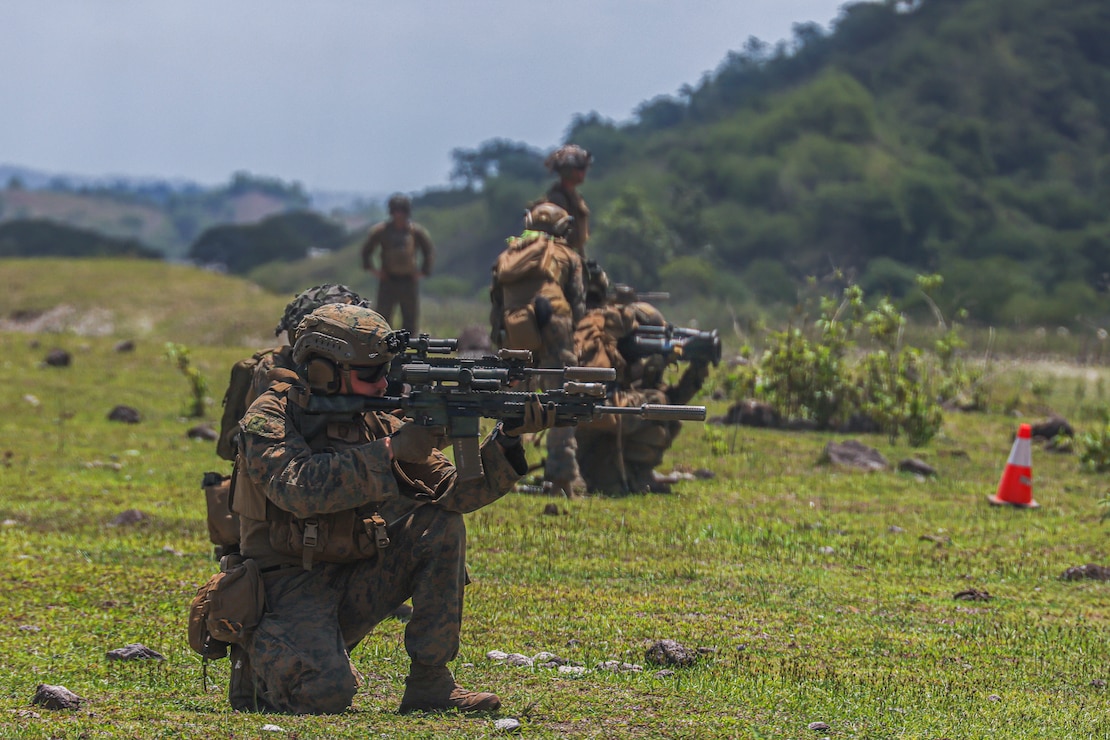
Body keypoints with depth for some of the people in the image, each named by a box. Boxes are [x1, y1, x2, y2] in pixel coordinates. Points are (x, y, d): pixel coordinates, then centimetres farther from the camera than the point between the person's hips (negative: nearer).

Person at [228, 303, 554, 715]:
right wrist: (391, 449, -30)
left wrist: (507, 439, -14)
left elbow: (454, 491, 1)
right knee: (325, 692, -31)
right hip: (289, 588, -6)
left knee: (442, 525, -11)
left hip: (353, 584, 6)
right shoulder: (269, 418, -11)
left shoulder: (374, 422, 6)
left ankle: (430, 684, -8)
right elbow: (300, 489, -31)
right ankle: (258, 655, 5)